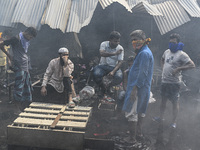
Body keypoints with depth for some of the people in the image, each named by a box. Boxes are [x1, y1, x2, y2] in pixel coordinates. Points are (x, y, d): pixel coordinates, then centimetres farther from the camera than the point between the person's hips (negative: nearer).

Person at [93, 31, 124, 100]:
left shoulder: (120, 48, -4)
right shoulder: (104, 44, -4)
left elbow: (120, 62, -10)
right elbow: (102, 53, -23)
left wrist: (113, 71, -27)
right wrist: (114, 53, -27)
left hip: (114, 67, 0)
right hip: (103, 65, 0)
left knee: (119, 77, -32)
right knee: (96, 75, -33)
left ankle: (108, 87, 1)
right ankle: (103, 88, -1)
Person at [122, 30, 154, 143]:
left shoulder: (144, 53, -17)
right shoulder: (145, 52, 15)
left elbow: (142, 73, -22)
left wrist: (135, 88, -22)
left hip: (138, 87, -10)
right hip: (143, 88, 10)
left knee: (131, 112, -5)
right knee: (140, 111, 17)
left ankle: (132, 137, 2)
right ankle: (139, 133, 29)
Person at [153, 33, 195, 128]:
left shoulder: (181, 54, -14)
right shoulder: (167, 51, 7)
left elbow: (192, 65, -20)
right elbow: (162, 59, 29)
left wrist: (178, 69, -22)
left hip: (174, 83, -6)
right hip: (164, 81, 7)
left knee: (175, 102, 5)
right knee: (163, 100, 18)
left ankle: (174, 121, 16)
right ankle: (161, 117, 34)